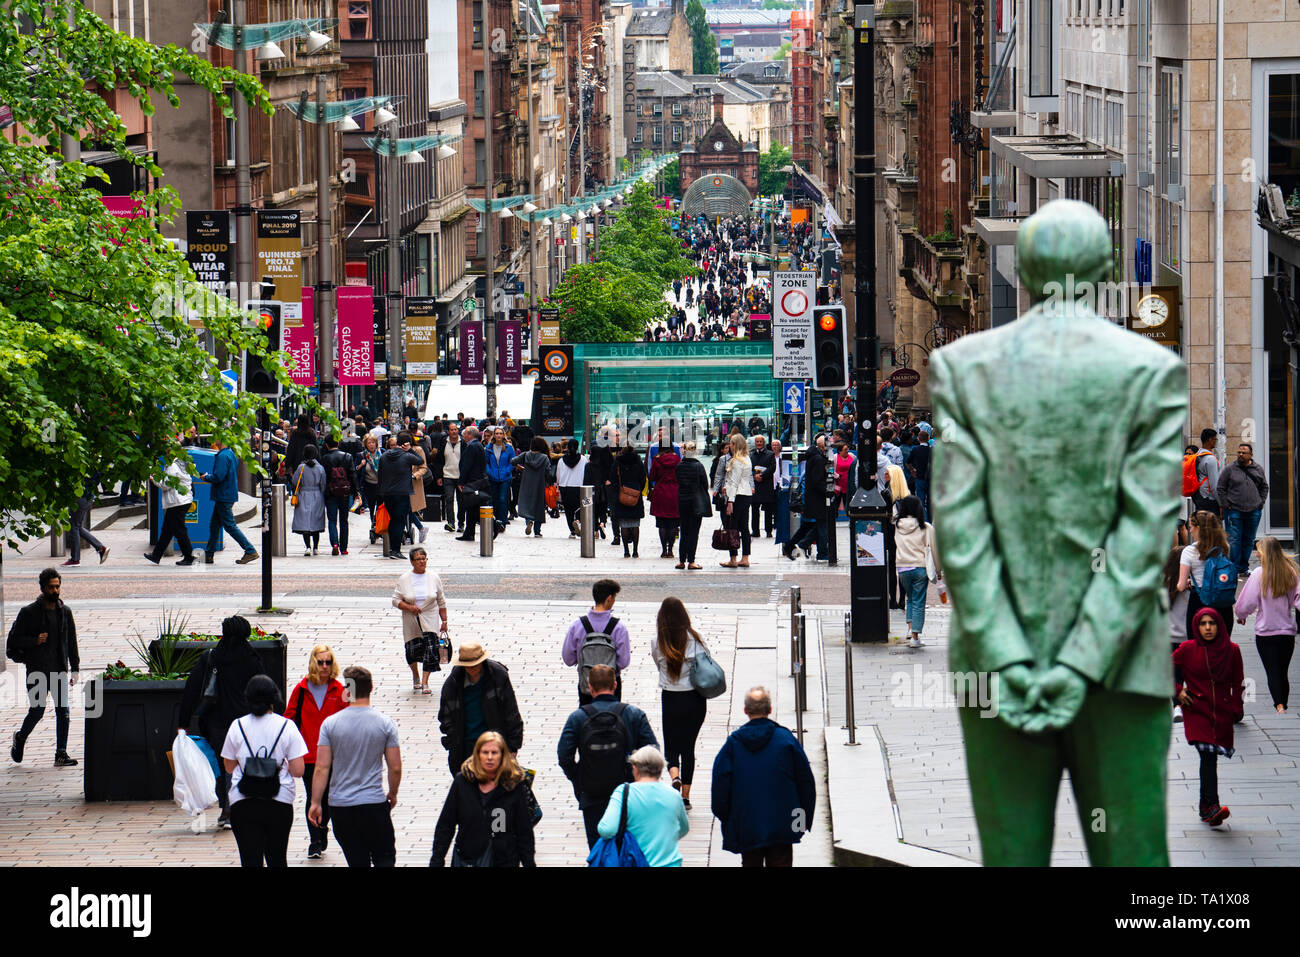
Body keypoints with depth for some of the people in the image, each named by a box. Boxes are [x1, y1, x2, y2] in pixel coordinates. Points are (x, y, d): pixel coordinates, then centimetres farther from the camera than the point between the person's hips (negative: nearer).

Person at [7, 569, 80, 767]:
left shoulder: (65, 612, 9)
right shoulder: (29, 613, -4)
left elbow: (72, 642, 14)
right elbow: (13, 638, -2)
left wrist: (75, 668, 9)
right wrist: (35, 641, -17)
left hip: (59, 670, 4)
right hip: (37, 671, -4)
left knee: (63, 712, -4)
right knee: (37, 711, -1)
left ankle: (61, 754, 0)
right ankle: (20, 738, 28)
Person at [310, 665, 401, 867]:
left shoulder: (330, 723, -4)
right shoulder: (385, 723, -4)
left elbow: (322, 768, -6)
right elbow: (395, 768, -2)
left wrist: (316, 803, 2)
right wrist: (392, 795, 16)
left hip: (340, 805, 1)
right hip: (374, 804, -1)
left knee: (358, 861, 9)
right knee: (385, 858, 7)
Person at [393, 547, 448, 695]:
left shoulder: (433, 578, 2)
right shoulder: (404, 579, -1)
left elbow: (441, 602, 8)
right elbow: (396, 600, 0)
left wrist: (444, 621, 5)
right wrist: (409, 607, -17)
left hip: (430, 621, 0)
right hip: (411, 623, 0)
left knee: (430, 651, -10)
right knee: (412, 651, 3)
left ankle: (425, 683, -3)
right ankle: (415, 677, 31)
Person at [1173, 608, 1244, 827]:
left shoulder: (1232, 651, 2)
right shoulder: (1188, 650, -3)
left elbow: (1237, 684, 11)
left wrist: (1237, 709, 4)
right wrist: (1177, 691, -2)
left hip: (1222, 712, 2)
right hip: (1197, 710, -2)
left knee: (1210, 758, 5)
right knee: (1208, 756, -17)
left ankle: (1206, 807, 19)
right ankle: (1212, 807, -24)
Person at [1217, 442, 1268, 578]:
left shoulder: (1258, 469, 7)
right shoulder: (1229, 469, -2)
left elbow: (1264, 487, 18)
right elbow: (1221, 488, 1)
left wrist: (1261, 503, 9)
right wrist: (1225, 505, -5)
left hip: (1253, 511, 3)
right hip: (1234, 511, -3)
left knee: (1248, 541, 9)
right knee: (1234, 541, -6)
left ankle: (1244, 568, 18)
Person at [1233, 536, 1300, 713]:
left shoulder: (1259, 574, -9)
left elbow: (1248, 603, -4)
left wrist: (1240, 615, 12)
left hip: (1265, 633, -4)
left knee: (1272, 672, -4)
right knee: (1282, 673, 14)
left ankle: (1279, 705, -17)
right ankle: (1283, 703, 15)